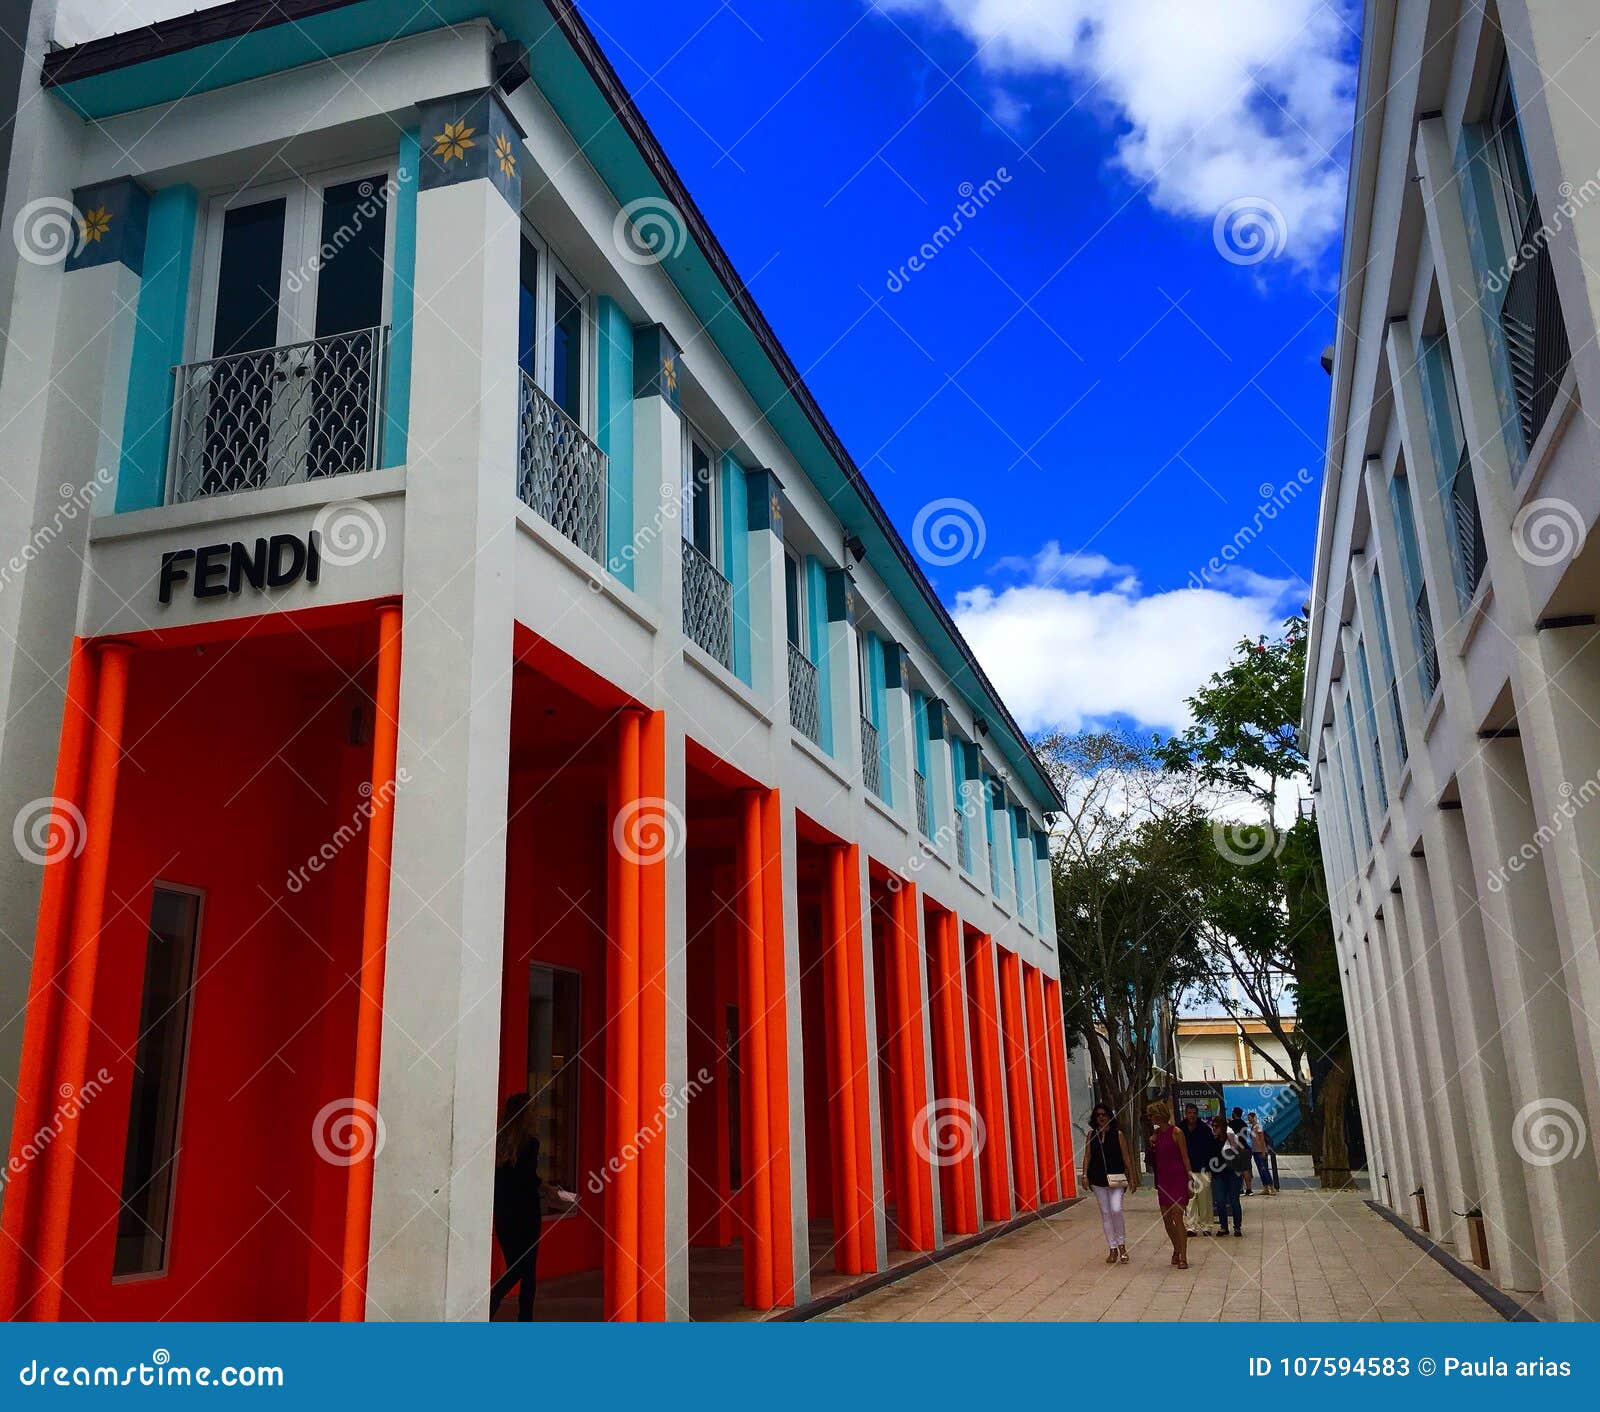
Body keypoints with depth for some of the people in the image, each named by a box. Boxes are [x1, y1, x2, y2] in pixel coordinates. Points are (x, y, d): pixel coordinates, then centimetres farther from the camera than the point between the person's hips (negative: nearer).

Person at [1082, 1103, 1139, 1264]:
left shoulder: (1118, 1134, -1)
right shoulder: (1091, 1134, 6)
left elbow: (1126, 1157, 1)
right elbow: (1087, 1156, 7)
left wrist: (1132, 1178, 1)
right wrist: (1085, 1175, -2)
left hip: (1116, 1178, -3)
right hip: (1098, 1179, 3)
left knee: (1116, 1210, -16)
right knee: (1105, 1213, 6)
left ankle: (1121, 1244, 5)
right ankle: (1112, 1249, 15)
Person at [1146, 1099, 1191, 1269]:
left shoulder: (1176, 1132, -9)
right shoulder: (1157, 1133, 9)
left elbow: (1185, 1157, -8)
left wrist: (1189, 1180, -11)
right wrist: (1152, 1145, -2)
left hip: (1177, 1178, -7)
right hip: (1163, 1179, 7)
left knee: (1177, 1217, -11)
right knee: (1166, 1219, 9)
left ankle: (1183, 1257, -7)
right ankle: (1176, 1250, 26)